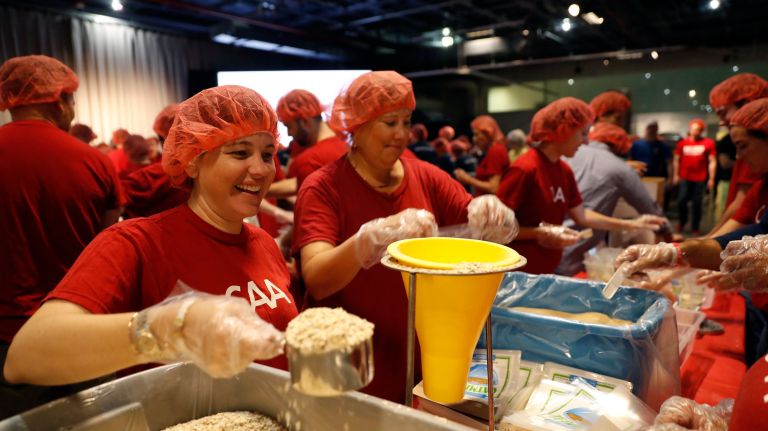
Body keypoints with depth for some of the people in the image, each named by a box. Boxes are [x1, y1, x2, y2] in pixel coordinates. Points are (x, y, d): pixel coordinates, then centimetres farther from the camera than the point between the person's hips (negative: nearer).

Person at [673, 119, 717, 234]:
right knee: (681, 200, -3)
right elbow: (676, 160, 11)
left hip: (700, 178, -1)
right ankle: (682, 222, 21)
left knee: (697, 203, 3)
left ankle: (695, 227, 14)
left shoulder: (708, 143, 1)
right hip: (684, 178, 1)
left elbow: (712, 162, 0)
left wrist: (711, 178, -4)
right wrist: (675, 175, 5)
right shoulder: (682, 143, 5)